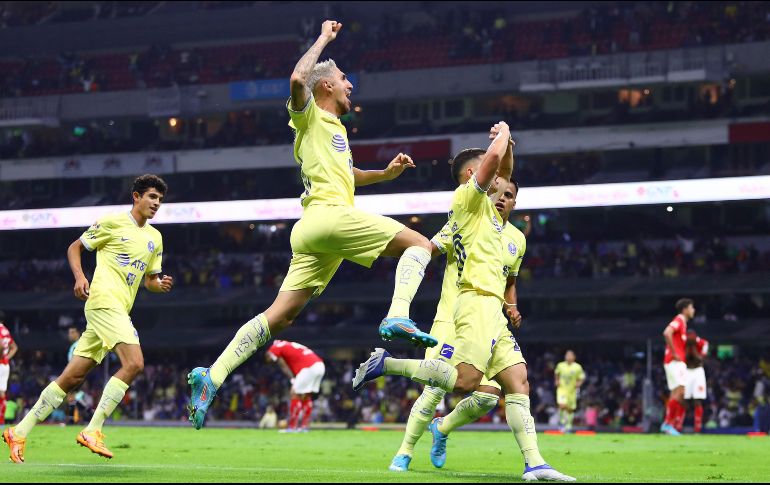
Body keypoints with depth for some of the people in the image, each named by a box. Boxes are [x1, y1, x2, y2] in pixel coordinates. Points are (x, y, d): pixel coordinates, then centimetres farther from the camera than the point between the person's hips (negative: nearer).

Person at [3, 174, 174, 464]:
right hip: (105, 301, -8)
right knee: (134, 363, -22)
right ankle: (92, 431, -20)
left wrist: (160, 284, 2)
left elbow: (149, 280, 25)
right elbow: (75, 248, 6)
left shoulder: (155, 238, 20)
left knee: (74, 377, 5)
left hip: (119, 309, 8)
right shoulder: (114, 222, 0)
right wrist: (80, 277, -11)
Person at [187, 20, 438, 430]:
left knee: (278, 316, 0)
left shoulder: (334, 127, 32)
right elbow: (298, 79, -18)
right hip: (329, 214, -9)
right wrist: (323, 39, -6)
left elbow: (347, 174, 48)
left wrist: (386, 173, 31)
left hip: (310, 231, 9)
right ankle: (397, 317, -28)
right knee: (419, 244, -7)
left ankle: (212, 376, -8)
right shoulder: (310, 116, 5)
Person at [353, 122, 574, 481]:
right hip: (477, 301, -10)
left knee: (516, 382, -1)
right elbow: (493, 156, -14)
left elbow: (504, 170, 38)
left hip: (492, 310, 10)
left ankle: (533, 462, -8)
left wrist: (507, 142, 22)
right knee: (466, 380, -22)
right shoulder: (467, 196, -1)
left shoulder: (485, 205, 24)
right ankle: (386, 364, -11)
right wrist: (503, 134, 6)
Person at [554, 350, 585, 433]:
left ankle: (568, 426, 25)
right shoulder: (560, 365, -3)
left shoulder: (578, 367, -8)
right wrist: (557, 381, 4)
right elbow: (556, 373, 17)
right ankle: (562, 422, -4)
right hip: (562, 389, -1)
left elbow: (582, 378, 4)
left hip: (572, 390, 1)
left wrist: (578, 383, -14)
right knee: (562, 406, -21)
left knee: (570, 409, 9)